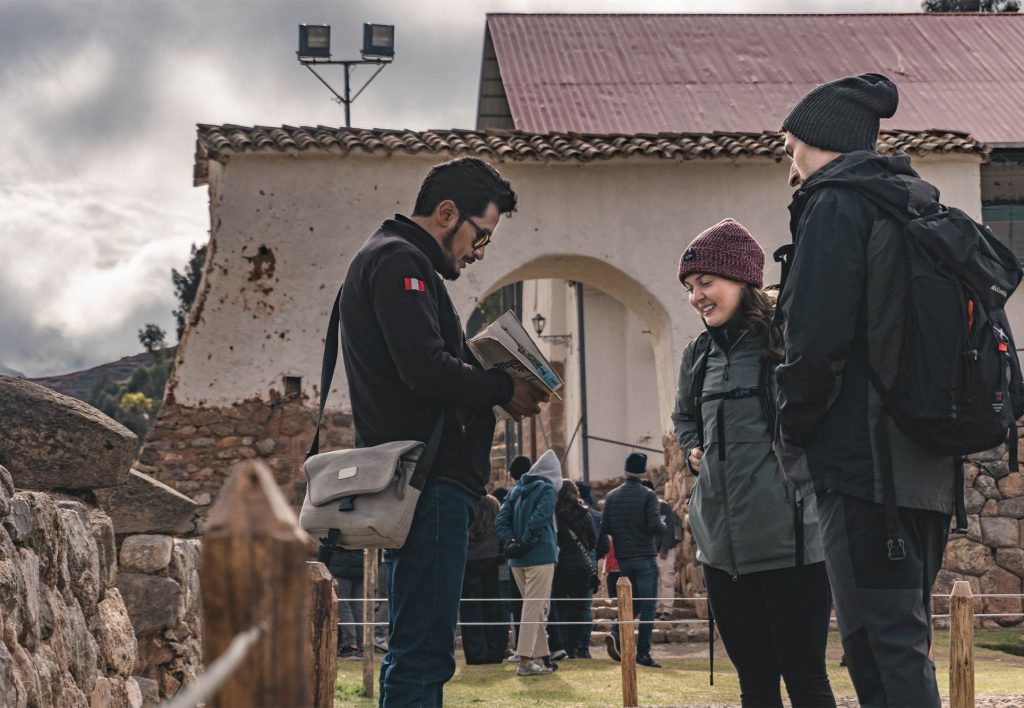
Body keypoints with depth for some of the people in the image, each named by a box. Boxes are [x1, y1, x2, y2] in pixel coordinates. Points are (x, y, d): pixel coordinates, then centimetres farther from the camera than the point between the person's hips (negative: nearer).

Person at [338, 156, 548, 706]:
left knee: (416, 649, 13)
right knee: (422, 649, -12)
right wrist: (503, 390, -7)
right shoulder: (399, 261, -7)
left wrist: (492, 390, 9)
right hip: (429, 481, -11)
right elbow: (426, 366, -20)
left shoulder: (399, 261, 26)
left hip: (431, 484, 11)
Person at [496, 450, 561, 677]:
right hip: (540, 556, -6)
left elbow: (501, 520, 6)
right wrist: (523, 544, -12)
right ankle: (525, 660, -11)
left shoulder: (516, 490, 15)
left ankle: (541, 656, 18)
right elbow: (539, 519, -18)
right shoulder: (547, 489, -5)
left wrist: (510, 542, -3)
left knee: (534, 607, 14)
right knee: (534, 607, -6)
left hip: (517, 560, 6)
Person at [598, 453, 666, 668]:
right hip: (645, 557, -5)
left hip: (623, 559, 5)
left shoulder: (612, 496, 6)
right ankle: (643, 654, -4)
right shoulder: (647, 495, -8)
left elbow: (604, 528, 3)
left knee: (633, 602, 16)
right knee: (648, 606, 0)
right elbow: (655, 526, -16)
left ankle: (616, 633, -9)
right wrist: (663, 527, 5)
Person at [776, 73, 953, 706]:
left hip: (863, 461, -9)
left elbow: (815, 339, -17)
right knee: (906, 649, 15)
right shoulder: (917, 209, 20)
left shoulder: (836, 205, -7)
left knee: (883, 651, -9)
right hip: (927, 468, 9)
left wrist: (795, 434, -3)